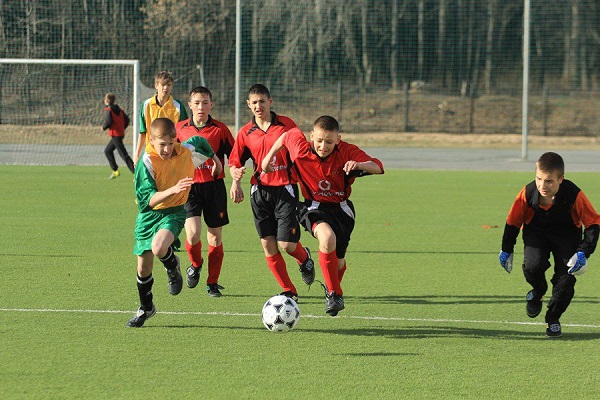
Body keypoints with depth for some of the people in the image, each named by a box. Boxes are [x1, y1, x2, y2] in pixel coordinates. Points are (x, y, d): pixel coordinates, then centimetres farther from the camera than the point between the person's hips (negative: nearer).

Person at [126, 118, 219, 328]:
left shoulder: (187, 152, -12)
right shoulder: (147, 162, -20)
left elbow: (199, 141, 13)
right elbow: (148, 200, -26)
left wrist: (213, 156, 31)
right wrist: (173, 190, -41)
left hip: (173, 212, 0)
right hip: (148, 215, 0)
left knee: (158, 248, -31)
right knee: (143, 266, 9)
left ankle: (173, 267, 5)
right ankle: (146, 308, 35)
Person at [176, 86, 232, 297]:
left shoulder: (220, 129, 0)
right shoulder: (180, 129, 4)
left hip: (214, 186, 0)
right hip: (190, 186, 0)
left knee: (215, 236, 4)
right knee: (193, 233, -17)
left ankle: (213, 283, 16)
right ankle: (195, 265, 15)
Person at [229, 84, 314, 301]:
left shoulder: (286, 124, 0)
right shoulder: (246, 133, 6)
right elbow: (235, 162, 11)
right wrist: (235, 180, -8)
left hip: (285, 189, -3)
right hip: (260, 191, 3)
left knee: (286, 244, -10)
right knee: (268, 245, -2)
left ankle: (305, 259, 26)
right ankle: (289, 291, 11)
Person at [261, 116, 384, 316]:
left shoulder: (346, 152, -17)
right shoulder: (300, 148, -15)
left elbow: (378, 167, -24)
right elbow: (287, 135, 7)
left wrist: (360, 164, -43)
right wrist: (269, 156, 13)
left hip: (341, 208, 2)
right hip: (315, 207, -2)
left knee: (338, 261, 10)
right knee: (327, 236, -35)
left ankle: (333, 290, 48)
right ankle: (334, 294, -23)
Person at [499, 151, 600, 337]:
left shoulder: (574, 195, -29)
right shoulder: (528, 193, -24)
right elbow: (513, 221, -5)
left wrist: (583, 252, -26)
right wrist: (506, 249, 2)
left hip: (567, 233, -1)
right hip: (536, 232, 1)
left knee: (566, 278, -14)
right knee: (533, 265, -26)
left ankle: (553, 318, 11)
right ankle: (538, 292, 11)